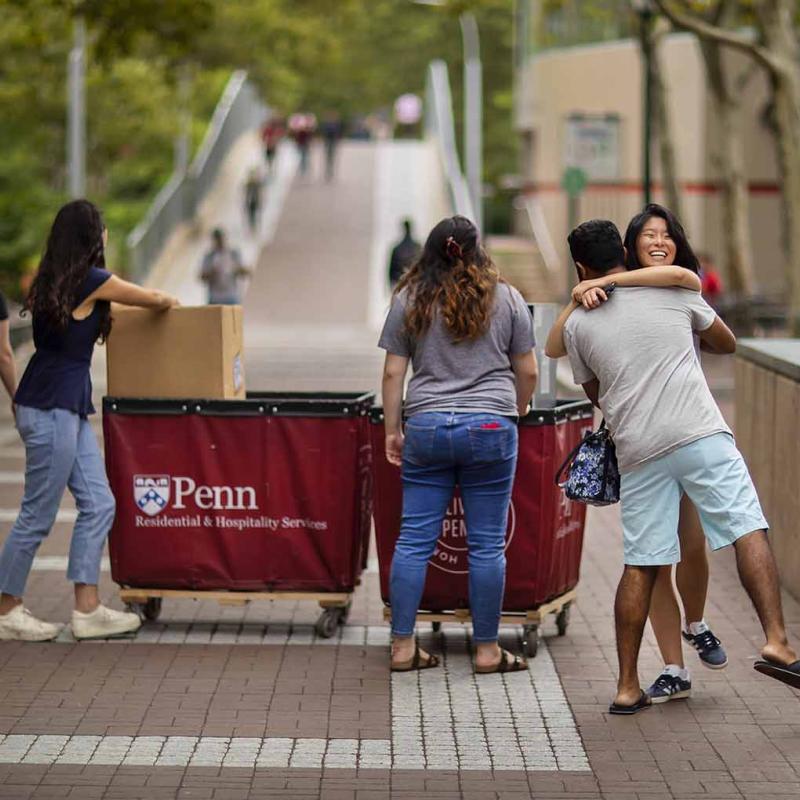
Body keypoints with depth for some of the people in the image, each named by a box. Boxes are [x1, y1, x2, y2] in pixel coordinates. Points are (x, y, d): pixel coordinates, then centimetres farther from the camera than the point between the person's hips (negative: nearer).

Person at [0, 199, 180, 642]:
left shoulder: (53, 280, 11)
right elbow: (155, 300, 0)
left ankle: (87, 609, 11)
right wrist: (169, 302, 23)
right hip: (51, 409, -9)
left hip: (68, 409, 9)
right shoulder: (91, 281, -14)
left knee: (98, 505, 9)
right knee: (38, 515, -1)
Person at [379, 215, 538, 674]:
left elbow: (393, 373, 5)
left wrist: (393, 431, 12)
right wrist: (515, 412, 23)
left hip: (426, 429, 1)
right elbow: (528, 372, 7)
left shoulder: (409, 300, 6)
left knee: (415, 539, 5)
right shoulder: (507, 299, 5)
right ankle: (488, 650, 8)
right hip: (489, 428, -1)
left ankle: (403, 647, 6)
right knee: (487, 544, 3)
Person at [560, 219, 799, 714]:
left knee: (641, 566, 6)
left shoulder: (579, 324, 11)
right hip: (699, 432, -2)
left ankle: (628, 688, 7)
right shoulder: (675, 292, 11)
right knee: (749, 530, -4)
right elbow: (727, 343, 25)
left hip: (638, 450, 2)